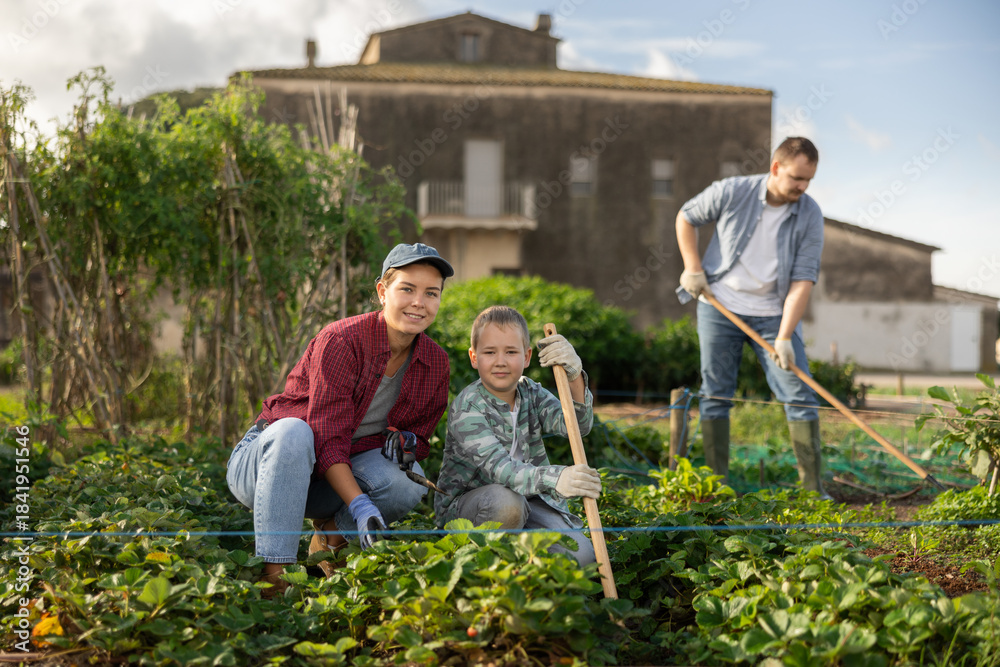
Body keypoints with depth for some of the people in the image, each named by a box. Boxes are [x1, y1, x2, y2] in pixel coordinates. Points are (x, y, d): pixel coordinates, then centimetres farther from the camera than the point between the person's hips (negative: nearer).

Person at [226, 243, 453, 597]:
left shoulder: (435, 363, -2)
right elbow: (327, 440, -25)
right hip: (264, 461, -4)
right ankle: (274, 571, -35)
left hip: (333, 474, 4)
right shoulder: (340, 341, -22)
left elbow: (417, 435, 9)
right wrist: (360, 505, -36)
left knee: (410, 482, -25)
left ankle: (332, 532, 4)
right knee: (293, 431, -39)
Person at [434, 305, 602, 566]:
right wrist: (555, 478, -52)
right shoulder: (467, 407, -18)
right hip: (463, 503, -4)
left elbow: (578, 425, -18)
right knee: (504, 501, -38)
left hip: (528, 499, 5)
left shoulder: (531, 393, 0)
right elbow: (498, 467, -33)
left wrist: (574, 376, -37)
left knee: (580, 556, -17)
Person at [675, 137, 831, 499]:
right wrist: (692, 268, -2)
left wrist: (784, 337, -20)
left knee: (800, 396, -6)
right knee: (715, 395, 1)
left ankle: (813, 489, 0)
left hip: (773, 314, 1)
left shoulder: (810, 215, -10)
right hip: (719, 307, 0)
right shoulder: (731, 191, -11)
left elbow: (802, 281, -13)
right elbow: (686, 217, 6)